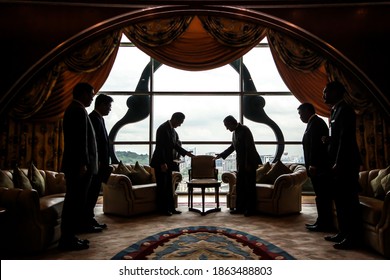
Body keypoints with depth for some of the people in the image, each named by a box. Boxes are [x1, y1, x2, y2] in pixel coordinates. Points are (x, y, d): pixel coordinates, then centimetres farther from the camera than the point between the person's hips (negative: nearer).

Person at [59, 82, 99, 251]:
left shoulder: (73, 109, 20)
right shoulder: (79, 110, -12)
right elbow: (80, 139, -19)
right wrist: (83, 164, -20)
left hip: (75, 164, 10)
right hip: (79, 164, -10)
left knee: (74, 201, 13)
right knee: (75, 202, -5)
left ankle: (68, 237, 21)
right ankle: (67, 240, 3)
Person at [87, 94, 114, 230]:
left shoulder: (98, 118, 17)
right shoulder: (94, 118, -13)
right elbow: (93, 142, -20)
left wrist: (105, 163, 17)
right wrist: (98, 163, -20)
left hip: (99, 164, 10)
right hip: (96, 164, -10)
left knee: (93, 193, 13)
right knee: (92, 193, -3)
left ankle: (89, 219, 22)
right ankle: (88, 221, 6)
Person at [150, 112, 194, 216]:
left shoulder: (173, 130, 12)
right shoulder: (163, 129, -16)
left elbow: (175, 145, 18)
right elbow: (160, 147, -20)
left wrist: (187, 153, 8)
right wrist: (162, 163, -23)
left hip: (168, 162, 9)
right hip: (161, 163, -9)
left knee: (169, 186, 12)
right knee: (162, 186, 1)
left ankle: (171, 207, 20)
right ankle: (163, 209, 11)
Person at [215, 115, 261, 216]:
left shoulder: (244, 130, -15)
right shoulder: (235, 132, 12)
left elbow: (249, 147, -20)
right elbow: (233, 147, 24)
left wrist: (248, 164, -22)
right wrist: (221, 155, 23)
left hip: (250, 162, -9)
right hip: (241, 163, 9)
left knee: (250, 186, 0)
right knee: (239, 186, 11)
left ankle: (251, 209, 10)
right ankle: (240, 208, 19)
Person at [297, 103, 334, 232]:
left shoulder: (315, 122, -11)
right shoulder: (316, 122, 19)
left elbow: (315, 145, -20)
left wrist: (312, 165, -21)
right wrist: (312, 165, 18)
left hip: (318, 167, -10)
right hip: (319, 167, 10)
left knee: (322, 196, -4)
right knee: (322, 196, 13)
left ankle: (324, 224, 3)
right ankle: (323, 222, 20)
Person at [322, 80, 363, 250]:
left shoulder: (345, 110, -12)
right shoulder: (336, 110, 17)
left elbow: (346, 138, -19)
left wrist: (338, 163, -20)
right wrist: (328, 140, 2)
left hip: (346, 163, -10)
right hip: (338, 163, 10)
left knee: (349, 200, -3)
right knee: (340, 199, 14)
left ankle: (353, 237, 7)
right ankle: (344, 233, 24)